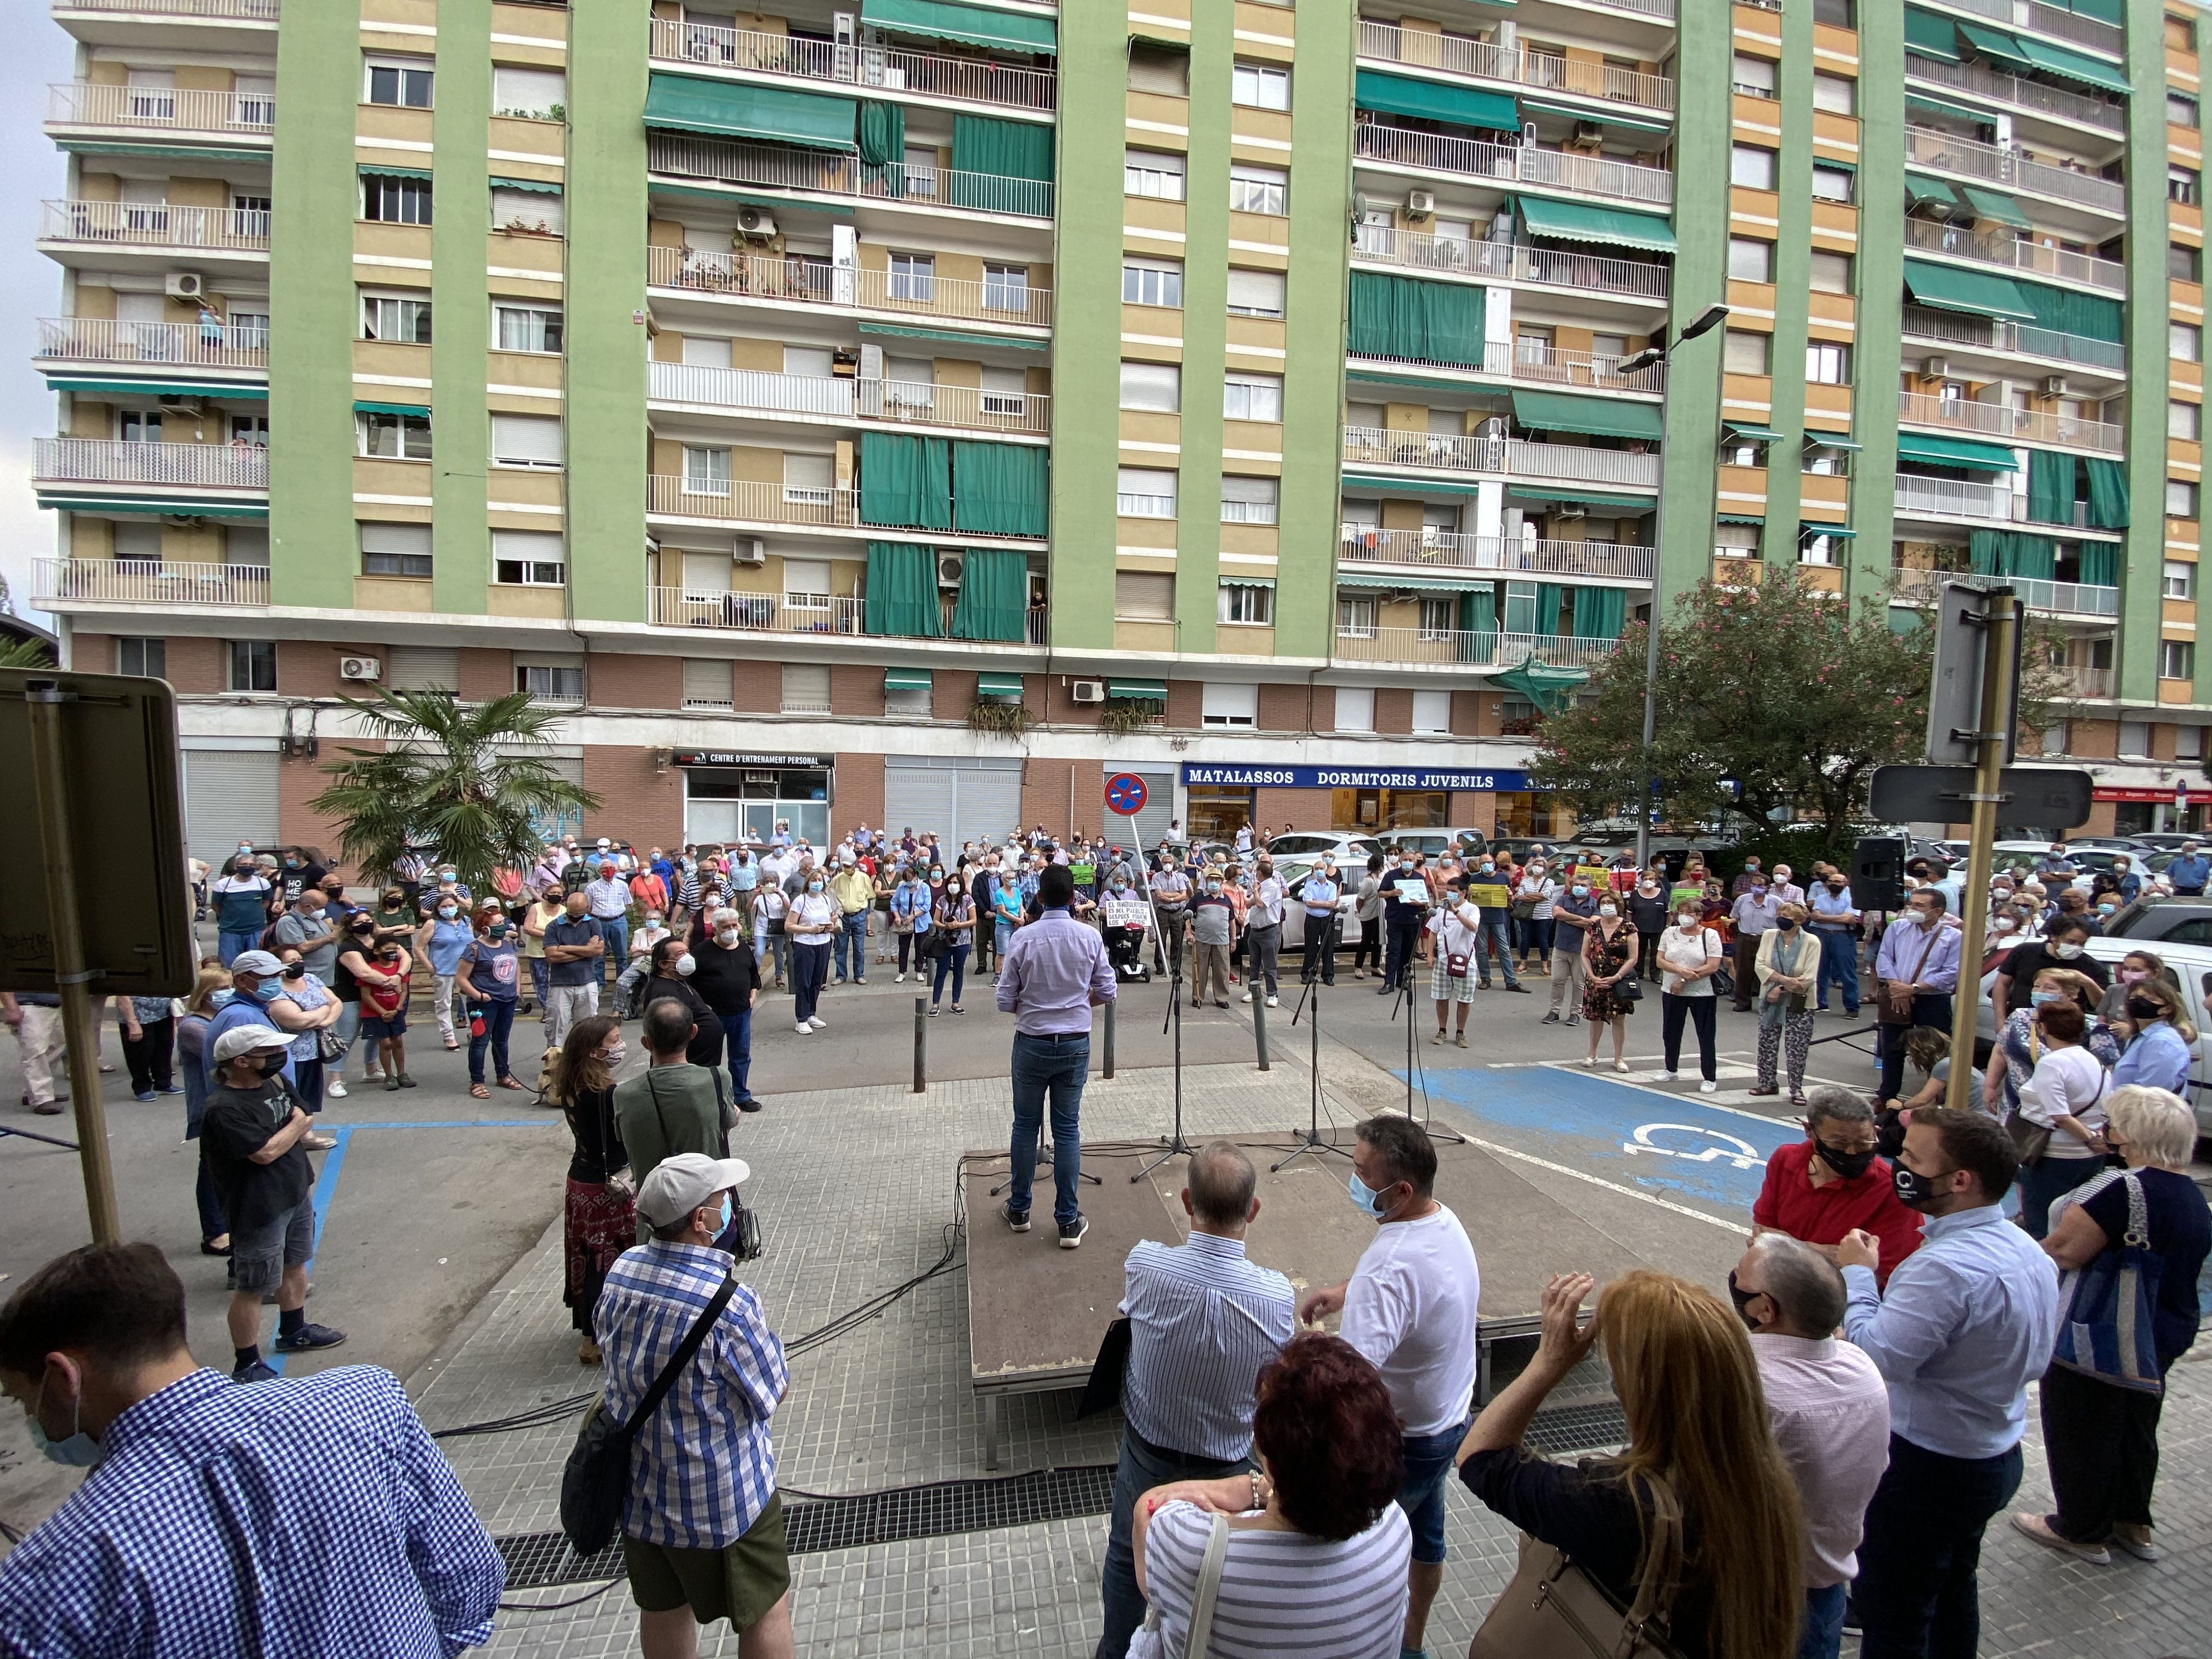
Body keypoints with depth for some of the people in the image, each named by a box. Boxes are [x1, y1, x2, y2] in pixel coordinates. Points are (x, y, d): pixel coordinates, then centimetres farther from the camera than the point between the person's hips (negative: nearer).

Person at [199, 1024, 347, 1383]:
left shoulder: (275, 1081, 2)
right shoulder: (223, 1109, -24)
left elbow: (304, 1118, 8)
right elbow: (265, 1152, -27)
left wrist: (288, 1132, -12)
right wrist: (295, 1126, -11)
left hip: (297, 1195, 9)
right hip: (259, 1210, -9)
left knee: (295, 1265, 24)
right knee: (251, 1288, 5)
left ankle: (294, 1332, 43)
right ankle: (246, 1366, 19)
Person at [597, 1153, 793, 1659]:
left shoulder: (621, 1270, -13)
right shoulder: (729, 1304, -32)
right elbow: (773, 1391, -18)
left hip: (636, 1485, 6)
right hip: (721, 1498, -6)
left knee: (661, 1609, 27)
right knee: (765, 1610, 16)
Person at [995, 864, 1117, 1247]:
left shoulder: (1023, 938, -12)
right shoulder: (1090, 936, -9)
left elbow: (1004, 1002, -8)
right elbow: (1106, 992, 0)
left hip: (1031, 1043, -1)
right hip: (1075, 1044, 1)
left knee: (1025, 1126, 14)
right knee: (1068, 1130, 8)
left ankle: (1018, 1210, 29)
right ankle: (1068, 1222, 14)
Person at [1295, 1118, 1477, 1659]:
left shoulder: (1389, 1269, -39)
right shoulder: (1446, 1222, -10)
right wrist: (1344, 1292, 3)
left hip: (1399, 1441, -8)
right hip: (1449, 1421, 9)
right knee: (1425, 1533, 29)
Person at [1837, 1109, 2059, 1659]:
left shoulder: (1946, 1267, -33)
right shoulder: (2029, 1250, -1)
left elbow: (1874, 1357, -35)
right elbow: (2035, 1359, 11)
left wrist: (1856, 1275, -22)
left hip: (1928, 1468, -9)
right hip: (1999, 1457, 9)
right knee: (1953, 1592, 28)